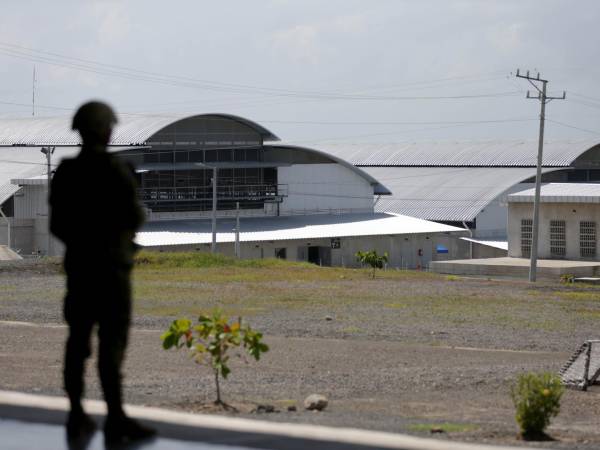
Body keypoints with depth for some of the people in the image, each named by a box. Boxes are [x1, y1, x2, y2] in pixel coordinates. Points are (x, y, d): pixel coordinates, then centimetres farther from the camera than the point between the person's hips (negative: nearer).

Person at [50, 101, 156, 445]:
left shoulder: (65, 172, 4)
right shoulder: (115, 170, -13)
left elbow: (57, 224, 9)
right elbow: (134, 218, -14)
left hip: (78, 264, 6)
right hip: (111, 265, -6)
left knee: (78, 340, 10)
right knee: (112, 342, -6)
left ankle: (77, 417, 13)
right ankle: (116, 419, -9)